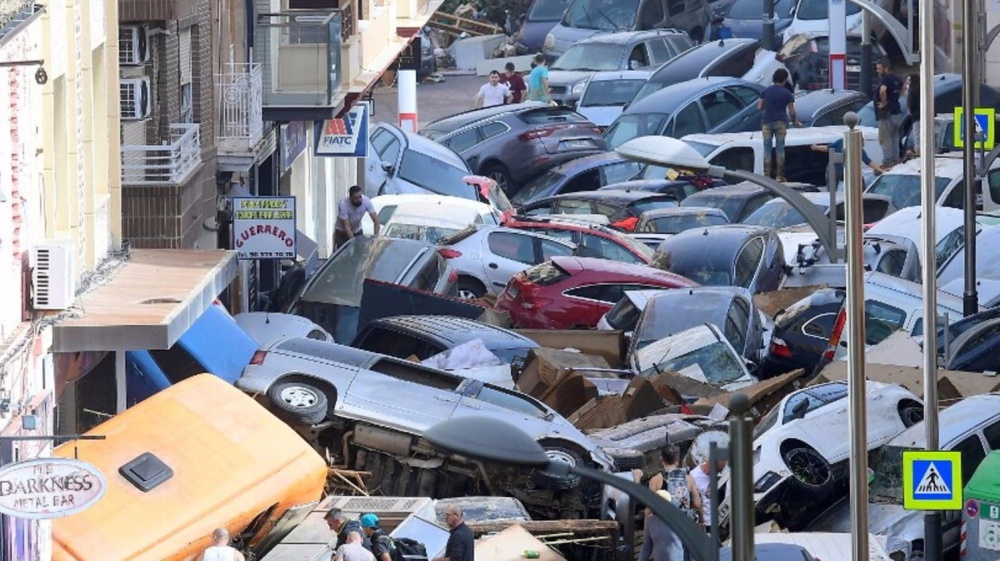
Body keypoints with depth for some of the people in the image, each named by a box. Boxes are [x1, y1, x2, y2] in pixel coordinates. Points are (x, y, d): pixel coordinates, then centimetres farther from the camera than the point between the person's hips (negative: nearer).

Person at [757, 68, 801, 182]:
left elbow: (760, 107, 5)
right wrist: (796, 122, 15)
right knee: (780, 149, 3)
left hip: (767, 122, 1)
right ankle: (780, 176, 2)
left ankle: (767, 175, -2)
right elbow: (792, 112, -2)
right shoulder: (787, 93, -2)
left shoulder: (766, 91, 4)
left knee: (767, 149, 4)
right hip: (781, 123, -1)